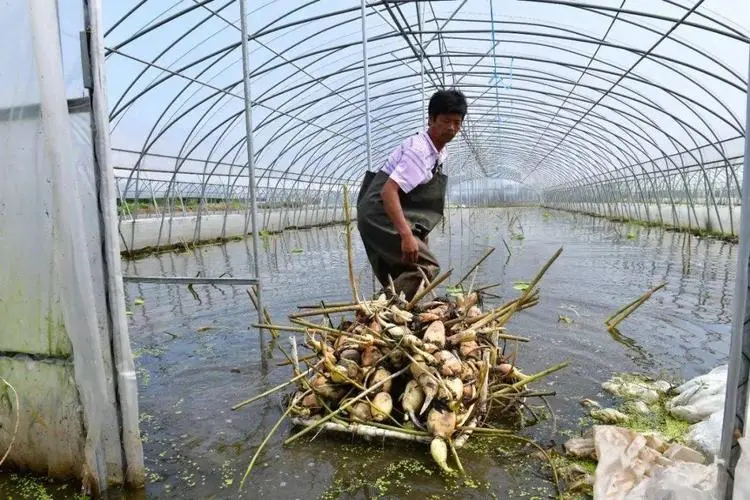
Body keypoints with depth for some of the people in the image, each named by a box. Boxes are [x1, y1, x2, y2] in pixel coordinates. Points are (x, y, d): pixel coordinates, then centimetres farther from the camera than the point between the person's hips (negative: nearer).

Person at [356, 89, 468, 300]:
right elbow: (389, 191, -30)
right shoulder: (418, 150, -20)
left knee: (397, 277, 15)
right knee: (427, 266, -20)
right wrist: (406, 235, -39)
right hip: (380, 214, -10)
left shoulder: (440, 153, 10)